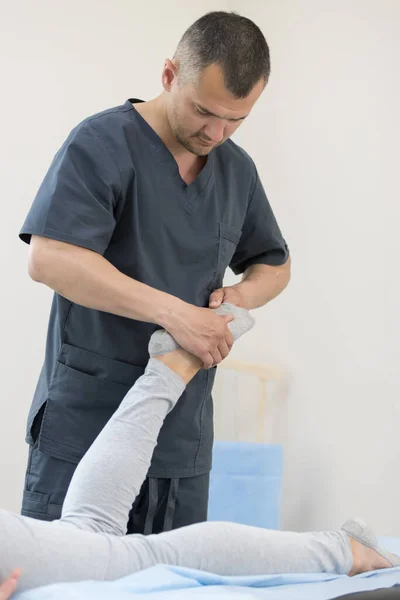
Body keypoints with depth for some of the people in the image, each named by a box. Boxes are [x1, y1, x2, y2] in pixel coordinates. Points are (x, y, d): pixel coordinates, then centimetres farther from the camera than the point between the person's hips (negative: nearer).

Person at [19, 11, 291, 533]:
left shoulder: (238, 170, 11)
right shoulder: (102, 144, -9)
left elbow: (274, 263, 25)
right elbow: (48, 259, -21)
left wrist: (244, 294, 1)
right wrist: (172, 311, -24)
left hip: (183, 444, 6)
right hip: (83, 431, -5)